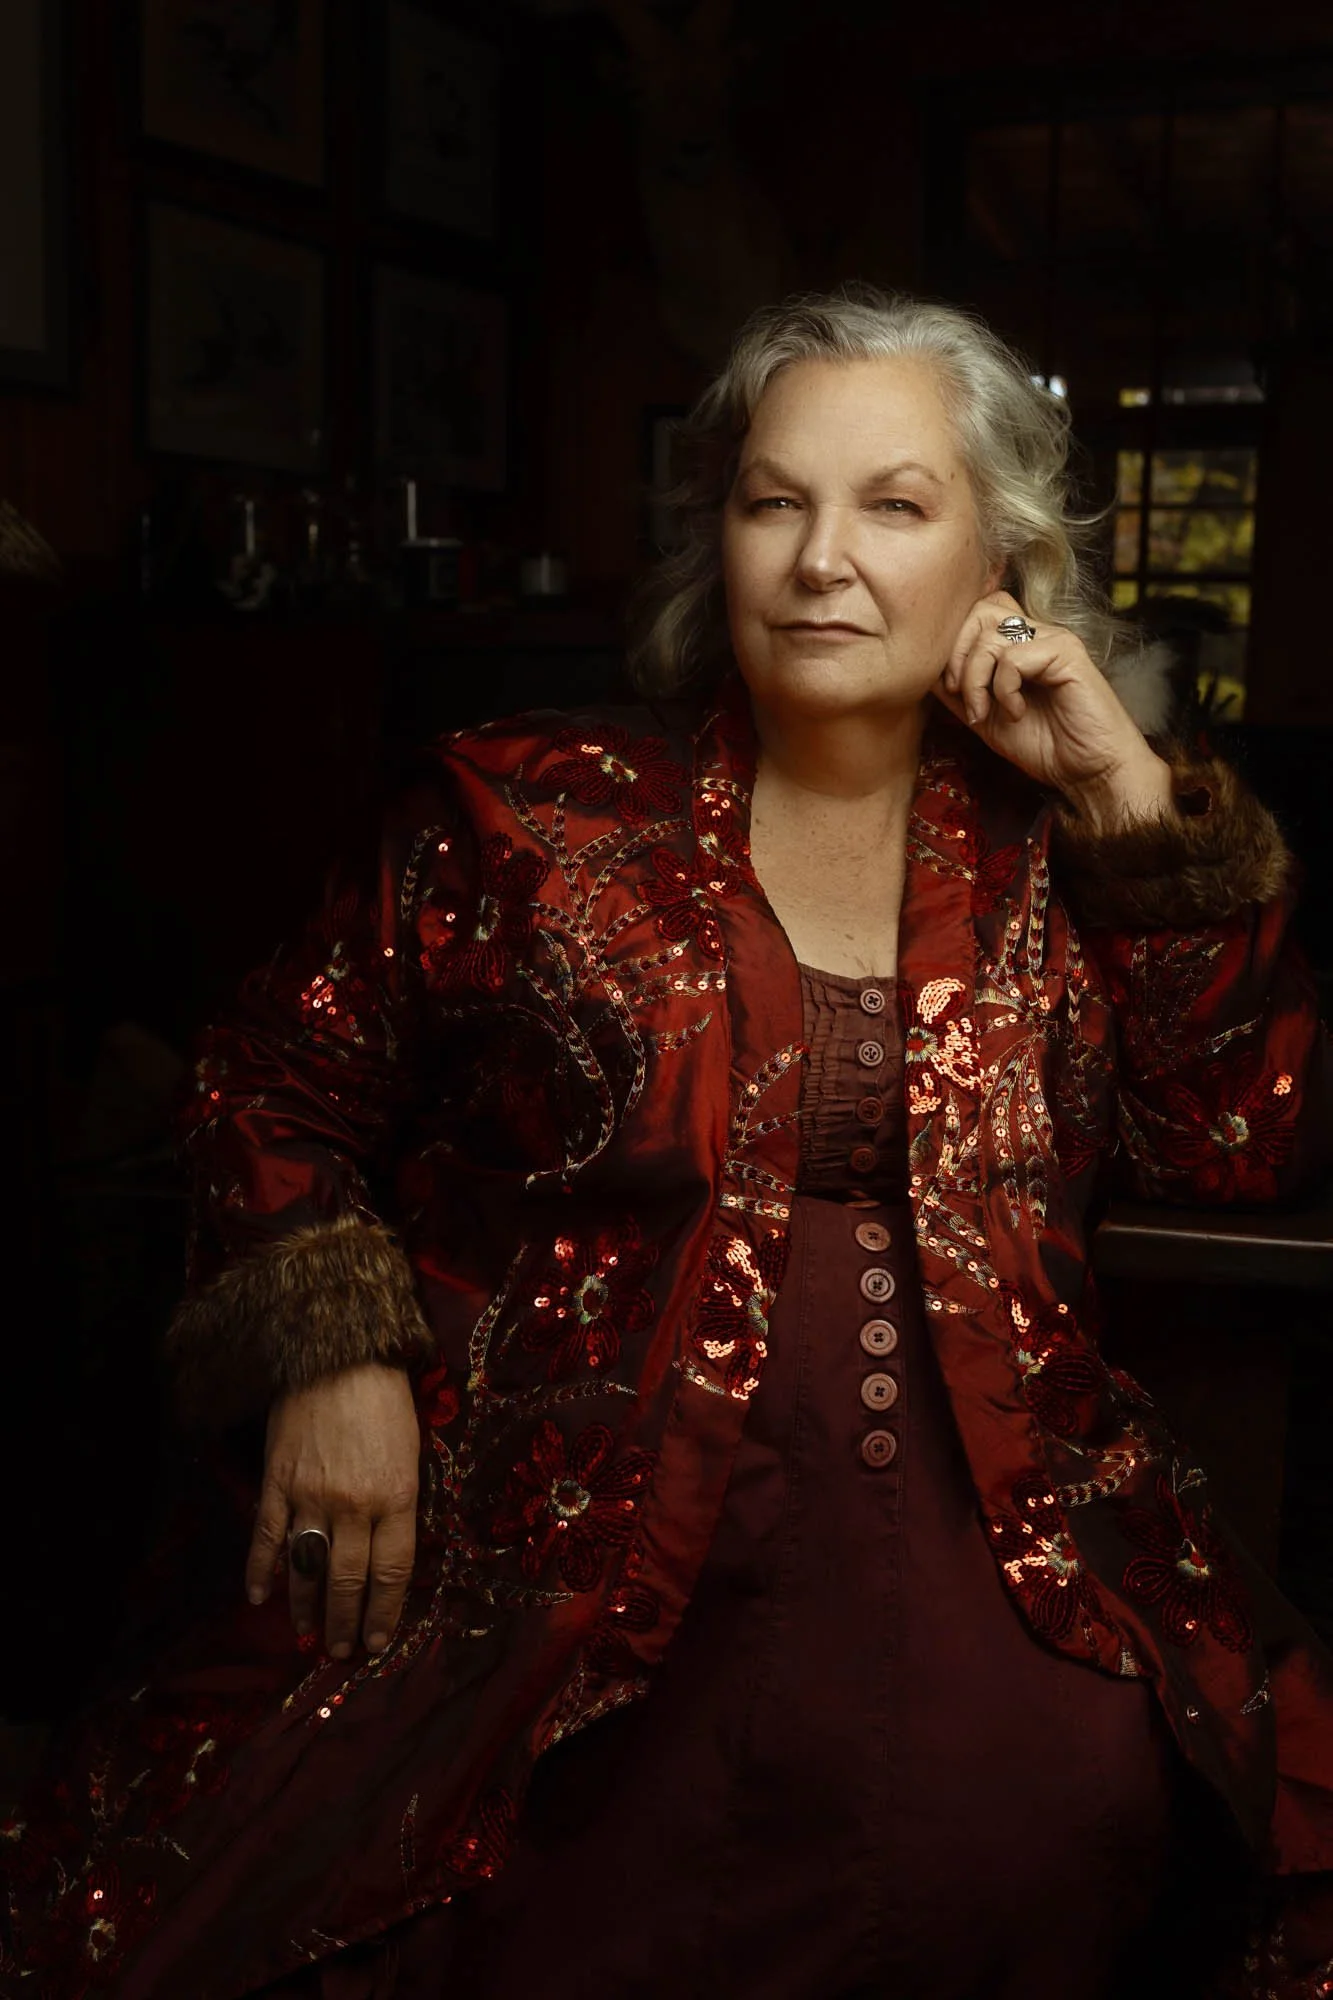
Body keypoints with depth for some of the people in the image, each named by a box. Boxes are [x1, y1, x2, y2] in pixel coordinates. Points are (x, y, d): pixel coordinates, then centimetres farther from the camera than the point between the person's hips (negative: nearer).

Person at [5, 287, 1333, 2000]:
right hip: (570, 1516, -2)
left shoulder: (1049, 862, 12)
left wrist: (1138, 801, 0)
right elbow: (276, 1086, 11)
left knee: (1063, 1813, -25)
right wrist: (331, 1353, -5)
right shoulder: (532, 816, 6)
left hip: (984, 1507, 3)